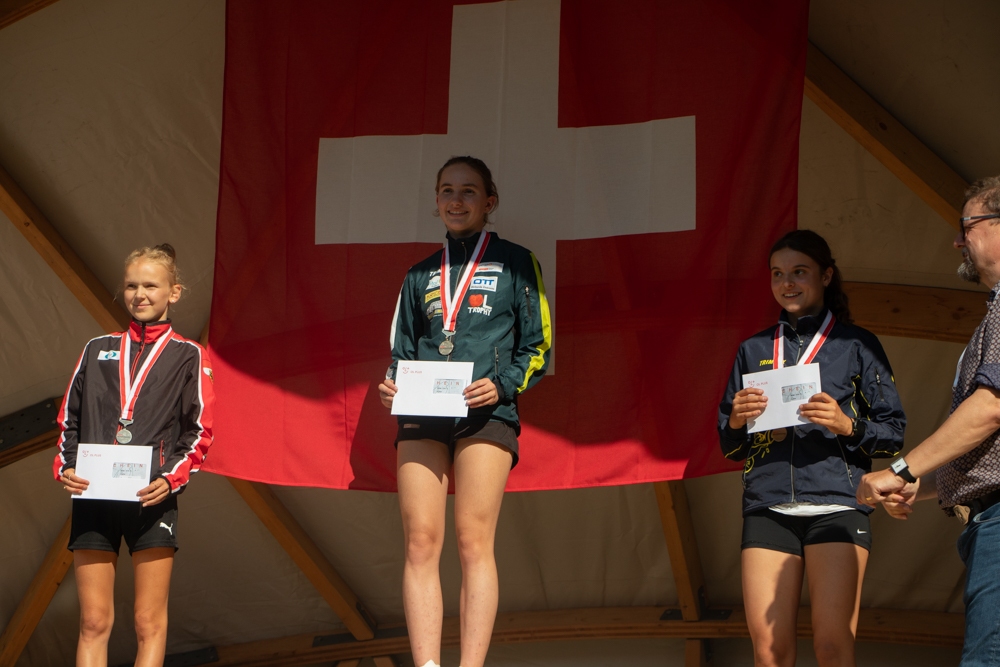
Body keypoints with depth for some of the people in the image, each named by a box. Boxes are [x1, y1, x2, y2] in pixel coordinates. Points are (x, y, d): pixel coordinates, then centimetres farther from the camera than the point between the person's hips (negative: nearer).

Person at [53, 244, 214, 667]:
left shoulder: (188, 356, 7)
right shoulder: (98, 350, 16)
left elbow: (200, 431, 2)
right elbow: (69, 419, 16)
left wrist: (171, 478, -13)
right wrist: (64, 467, -2)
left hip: (151, 500, -2)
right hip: (92, 498, 3)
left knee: (149, 623, -3)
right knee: (94, 623, 1)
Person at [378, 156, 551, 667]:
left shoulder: (514, 263, 11)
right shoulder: (420, 276, 21)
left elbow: (537, 346, 7)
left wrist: (502, 385, -11)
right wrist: (390, 387, 3)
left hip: (485, 414, -3)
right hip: (421, 417, 4)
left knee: (474, 543, -11)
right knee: (421, 545, -7)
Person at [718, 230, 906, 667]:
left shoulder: (856, 345, 10)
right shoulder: (754, 351, 20)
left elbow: (893, 432, 6)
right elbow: (728, 447, 20)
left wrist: (847, 426, -12)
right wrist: (736, 422, -2)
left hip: (836, 507, -3)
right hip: (768, 508, 3)